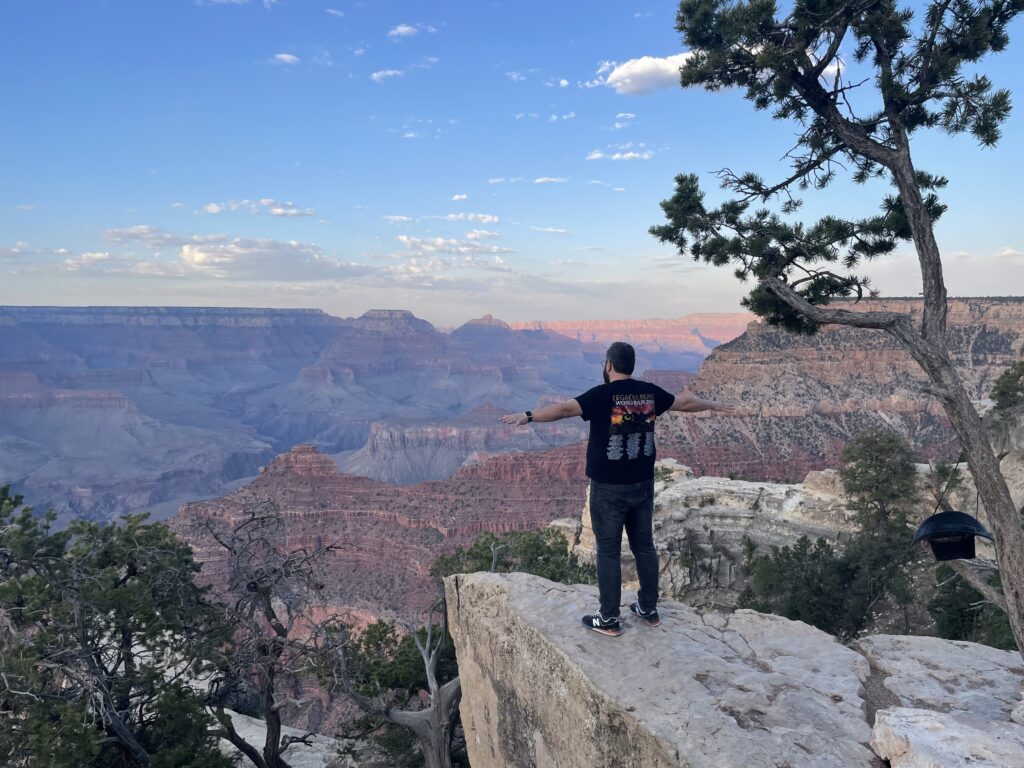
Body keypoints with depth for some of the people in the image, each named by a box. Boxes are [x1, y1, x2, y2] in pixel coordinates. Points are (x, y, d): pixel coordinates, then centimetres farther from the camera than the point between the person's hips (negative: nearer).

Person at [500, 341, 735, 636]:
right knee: (644, 546, 17)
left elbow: (565, 408, -27)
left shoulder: (602, 395, -15)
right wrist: (714, 405, 35)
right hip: (642, 484, 6)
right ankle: (649, 609, 29)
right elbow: (686, 402, 18)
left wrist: (527, 416, -27)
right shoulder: (650, 392, 3)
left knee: (608, 552, 4)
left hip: (609, 487, -6)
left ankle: (609, 619, 13)